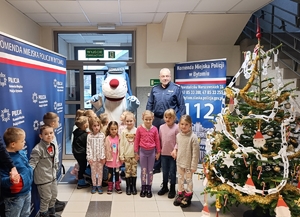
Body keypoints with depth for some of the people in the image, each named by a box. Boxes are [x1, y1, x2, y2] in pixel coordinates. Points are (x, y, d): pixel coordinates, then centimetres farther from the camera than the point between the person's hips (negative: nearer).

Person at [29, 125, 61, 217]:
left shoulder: (53, 147, 3)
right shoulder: (38, 149, -21)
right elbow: (32, 162, -23)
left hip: (52, 176, 8)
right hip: (43, 178, -8)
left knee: (54, 195, 21)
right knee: (46, 198, 5)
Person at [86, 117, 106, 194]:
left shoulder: (102, 135, -5)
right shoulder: (89, 136, -5)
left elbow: (104, 146, -5)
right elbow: (88, 147, -5)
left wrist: (103, 157, -8)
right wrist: (89, 157, -10)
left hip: (100, 157, 0)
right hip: (93, 157, 0)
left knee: (100, 171, 9)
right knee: (93, 172, 11)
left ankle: (99, 185, 22)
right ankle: (94, 185, 25)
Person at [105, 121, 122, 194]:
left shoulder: (118, 138, -4)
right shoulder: (107, 138, -9)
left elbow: (120, 148, 0)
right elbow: (106, 148, -6)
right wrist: (106, 157, -5)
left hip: (117, 159, 1)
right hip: (110, 159, -1)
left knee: (117, 172, 13)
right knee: (110, 173, 11)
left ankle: (117, 185, 27)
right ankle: (110, 186, 23)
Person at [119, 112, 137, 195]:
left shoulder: (137, 131, -2)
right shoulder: (123, 132, 1)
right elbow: (121, 144, 1)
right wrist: (121, 155, -2)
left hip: (135, 155, 0)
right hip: (126, 155, 1)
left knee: (134, 171, 6)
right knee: (127, 171, 6)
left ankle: (133, 186, 18)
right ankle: (128, 187, 17)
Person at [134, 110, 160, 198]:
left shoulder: (154, 129, -5)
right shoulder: (139, 128, -7)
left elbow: (157, 141, 2)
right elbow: (136, 141, -1)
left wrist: (158, 152, 6)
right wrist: (136, 153, 1)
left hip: (152, 151, 1)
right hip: (142, 151, -1)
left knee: (150, 170, 10)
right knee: (143, 170, 9)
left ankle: (149, 188, 20)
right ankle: (143, 188, 19)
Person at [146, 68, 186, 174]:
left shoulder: (176, 88, -2)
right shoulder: (154, 89, 10)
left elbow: (181, 105, -2)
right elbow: (149, 104, 12)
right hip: (156, 120, 4)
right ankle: (156, 167, 26)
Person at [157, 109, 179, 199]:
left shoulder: (176, 127, -10)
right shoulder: (161, 127, 2)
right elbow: (159, 140, 8)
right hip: (163, 153, 4)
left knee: (172, 172, 7)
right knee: (165, 171, 16)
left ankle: (172, 189, 21)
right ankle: (164, 187, 32)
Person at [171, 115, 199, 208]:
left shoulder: (193, 137, -21)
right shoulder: (178, 135, -4)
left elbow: (195, 153, -18)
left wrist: (194, 166, -16)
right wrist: (175, 150, 2)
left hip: (188, 163, -5)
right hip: (179, 162, 5)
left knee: (188, 179, 12)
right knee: (180, 179, 19)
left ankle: (188, 196, 30)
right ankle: (180, 194, 37)